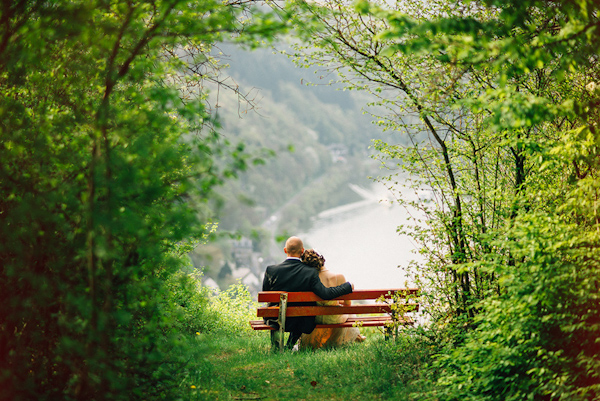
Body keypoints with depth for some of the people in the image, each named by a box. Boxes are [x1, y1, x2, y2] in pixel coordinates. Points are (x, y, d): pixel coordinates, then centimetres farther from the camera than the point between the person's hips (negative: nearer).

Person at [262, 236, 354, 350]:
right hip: (301, 323, 0)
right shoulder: (310, 273, -20)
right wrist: (348, 286, -12)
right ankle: (290, 344, 28)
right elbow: (325, 294, -26)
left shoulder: (271, 270, -16)